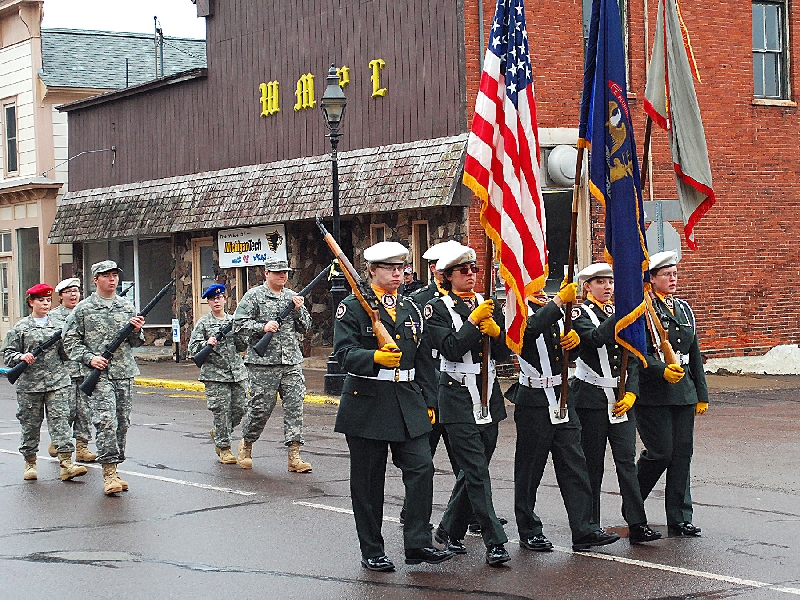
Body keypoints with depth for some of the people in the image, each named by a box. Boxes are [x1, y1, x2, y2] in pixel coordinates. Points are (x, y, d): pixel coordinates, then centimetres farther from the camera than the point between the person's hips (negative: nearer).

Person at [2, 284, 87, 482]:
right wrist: (21, 357, -16)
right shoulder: (20, 327, 5)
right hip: (29, 384, -1)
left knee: (60, 421, -7)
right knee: (30, 424, 6)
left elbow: (65, 355, 14)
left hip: (57, 382, 1)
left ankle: (66, 463, -12)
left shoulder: (57, 326, 12)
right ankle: (30, 463, 20)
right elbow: (8, 354, 4)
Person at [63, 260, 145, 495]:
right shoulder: (83, 309, 3)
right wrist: (89, 358, -11)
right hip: (98, 374, -4)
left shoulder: (127, 307, 14)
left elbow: (136, 343, 17)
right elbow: (70, 341, 3)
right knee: (105, 420, -15)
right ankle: (109, 472, -16)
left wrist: (136, 331, -5)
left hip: (125, 373, 4)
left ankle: (114, 467, 16)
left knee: (122, 422, 6)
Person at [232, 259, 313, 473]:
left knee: (295, 406, -3)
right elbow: (238, 325, -5)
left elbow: (305, 327, 16)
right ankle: (245, 445, 25)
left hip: (292, 362, 4)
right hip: (263, 362, -4)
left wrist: (298, 309, -2)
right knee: (261, 407, 1)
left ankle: (294, 456, -3)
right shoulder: (253, 296, 1)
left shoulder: (292, 297, 15)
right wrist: (262, 327, -18)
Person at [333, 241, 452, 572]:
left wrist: (428, 402, 12)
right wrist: (375, 357, -33)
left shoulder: (411, 308, 14)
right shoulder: (352, 307, -3)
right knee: (368, 480, 3)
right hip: (366, 402, -4)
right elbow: (344, 352, -15)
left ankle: (417, 543, -1)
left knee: (421, 468, -8)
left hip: (407, 402, 4)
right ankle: (372, 551, 13)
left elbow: (421, 359, 16)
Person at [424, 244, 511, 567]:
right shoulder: (437, 308, -2)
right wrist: (474, 321, -18)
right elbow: (451, 348, -15)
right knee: (476, 472, -10)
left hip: (489, 397, 6)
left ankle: (450, 529, 28)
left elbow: (504, 352, 9)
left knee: (473, 470, 11)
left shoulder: (488, 305, 13)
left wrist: (495, 331, -9)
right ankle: (494, 543, -11)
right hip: (458, 398, -6)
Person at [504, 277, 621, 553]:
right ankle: (529, 531, 16)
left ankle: (585, 530, 3)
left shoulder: (553, 306, 12)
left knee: (574, 465, 2)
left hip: (561, 398, 6)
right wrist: (560, 301, -32)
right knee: (530, 468, 5)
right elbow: (530, 329, -31)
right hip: (533, 401, -6)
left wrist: (574, 337, -10)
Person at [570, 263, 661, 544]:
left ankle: (637, 524, -6)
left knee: (627, 459, -3)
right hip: (591, 397, -4)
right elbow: (596, 338, -24)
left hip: (621, 397, 4)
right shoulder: (579, 314, -2)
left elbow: (632, 358, 11)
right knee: (593, 464, 1)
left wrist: (631, 393, -2)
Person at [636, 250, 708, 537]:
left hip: (684, 393, 7)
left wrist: (702, 394, 15)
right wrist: (663, 371, -26)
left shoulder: (684, 308, 16)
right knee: (660, 453, -8)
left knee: (682, 454, 4)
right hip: (652, 394, -6)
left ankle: (679, 519, 9)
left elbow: (694, 354, 18)